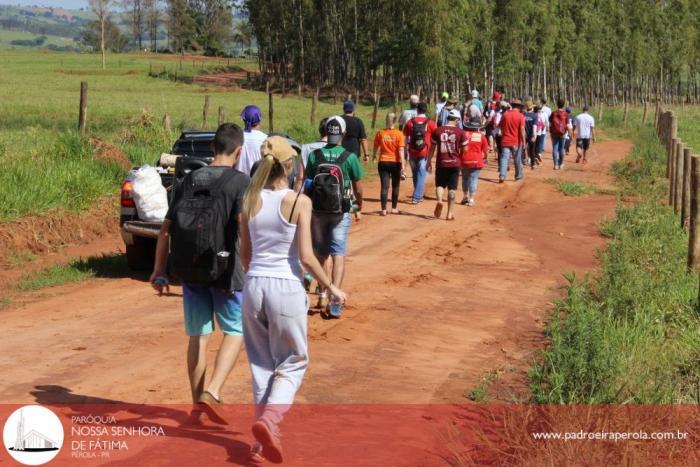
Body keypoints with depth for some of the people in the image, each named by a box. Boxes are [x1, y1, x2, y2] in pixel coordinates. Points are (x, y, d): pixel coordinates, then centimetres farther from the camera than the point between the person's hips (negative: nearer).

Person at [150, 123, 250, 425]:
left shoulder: (189, 180, 7)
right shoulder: (239, 181, -7)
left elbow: (166, 228, 7)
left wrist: (159, 271, 13)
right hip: (225, 270, -4)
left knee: (198, 336, 13)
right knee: (235, 332, 10)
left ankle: (197, 405, 20)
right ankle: (212, 392, -7)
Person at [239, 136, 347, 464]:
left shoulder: (251, 201, 2)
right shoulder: (299, 202, -10)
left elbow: (245, 255, 9)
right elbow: (306, 257, -12)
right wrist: (331, 288, 1)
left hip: (254, 285, 4)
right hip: (286, 288, -4)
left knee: (262, 363, 15)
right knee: (293, 361, 12)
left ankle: (264, 440, 17)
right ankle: (268, 419, -11)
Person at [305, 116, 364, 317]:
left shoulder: (314, 156, -5)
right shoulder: (350, 157, -8)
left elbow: (308, 186, -1)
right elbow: (358, 189, -2)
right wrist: (359, 208, 14)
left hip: (318, 211, 2)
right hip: (341, 212, -2)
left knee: (321, 253, 17)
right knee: (338, 254, 0)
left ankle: (323, 295, 25)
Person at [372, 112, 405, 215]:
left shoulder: (380, 133, -2)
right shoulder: (399, 134, -8)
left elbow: (376, 146, 11)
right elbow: (401, 150, -12)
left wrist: (374, 156, 32)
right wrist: (402, 164, -9)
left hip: (383, 162, 1)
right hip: (395, 163, -1)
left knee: (384, 186, 0)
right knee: (395, 186, 15)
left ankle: (384, 210, -6)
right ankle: (394, 208, 21)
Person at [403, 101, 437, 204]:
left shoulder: (410, 122, -1)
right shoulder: (430, 123, -3)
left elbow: (405, 139, 2)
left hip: (412, 152, 2)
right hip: (424, 153, -2)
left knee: (415, 174, 17)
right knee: (421, 174, 3)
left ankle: (418, 195, 29)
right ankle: (417, 197, -3)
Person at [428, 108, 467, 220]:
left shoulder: (437, 131, -1)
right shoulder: (460, 132, -4)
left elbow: (432, 148, 4)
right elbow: (464, 149, 0)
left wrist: (429, 162, 13)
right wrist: (463, 162, 17)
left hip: (441, 164, 1)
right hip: (455, 164, -1)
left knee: (440, 184, 16)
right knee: (452, 188, 6)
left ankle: (439, 200, -15)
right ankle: (450, 213, 6)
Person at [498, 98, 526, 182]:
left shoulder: (505, 114, 4)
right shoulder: (520, 116, -8)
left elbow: (500, 127, 11)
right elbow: (522, 129, -13)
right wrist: (523, 141, -8)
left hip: (505, 141, 2)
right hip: (516, 142, -2)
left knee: (504, 158, -2)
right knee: (517, 159, 13)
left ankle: (502, 176, -16)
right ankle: (518, 175, 26)